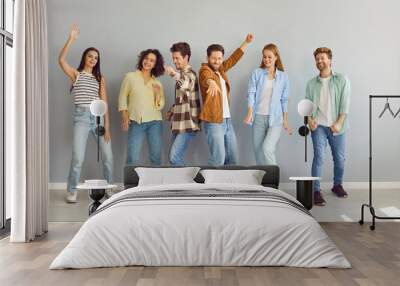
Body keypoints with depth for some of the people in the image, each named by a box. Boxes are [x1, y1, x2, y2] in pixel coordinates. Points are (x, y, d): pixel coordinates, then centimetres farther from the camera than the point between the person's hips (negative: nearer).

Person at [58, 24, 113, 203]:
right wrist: (72, 39, -14)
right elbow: (61, 60, -10)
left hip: (99, 116, 3)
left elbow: (104, 103, 8)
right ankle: (72, 191, 7)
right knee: (78, 158, -10)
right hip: (81, 116, -3)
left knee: (108, 156, 2)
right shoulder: (75, 74, 9)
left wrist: (107, 126, 0)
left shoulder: (100, 78, 15)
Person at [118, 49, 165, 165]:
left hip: (154, 122, 2)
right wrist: (125, 118, -5)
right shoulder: (130, 77, 6)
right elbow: (123, 98, 5)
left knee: (156, 157, 4)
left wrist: (158, 93, -12)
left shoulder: (157, 83, 12)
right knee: (132, 158, -7)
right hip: (136, 122, -2)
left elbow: (160, 106, 6)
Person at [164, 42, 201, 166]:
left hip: (187, 125, -9)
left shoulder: (190, 74, -11)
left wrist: (174, 74, -54)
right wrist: (172, 111, 11)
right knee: (177, 158, 10)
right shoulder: (181, 74, 17)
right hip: (178, 124, 9)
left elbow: (186, 85, -37)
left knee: (174, 157, -16)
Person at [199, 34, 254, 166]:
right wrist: (211, 82, -57)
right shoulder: (205, 70, -10)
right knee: (218, 159, -13)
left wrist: (246, 43, 30)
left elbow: (233, 59, 29)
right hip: (213, 122, -8)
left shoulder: (220, 69, 13)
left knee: (233, 158, 10)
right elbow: (207, 77, -34)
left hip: (227, 121, 8)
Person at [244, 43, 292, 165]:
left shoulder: (283, 76, 6)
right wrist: (250, 113, -16)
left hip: (275, 118, -1)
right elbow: (251, 93, -3)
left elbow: (284, 99, 8)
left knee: (267, 148, -17)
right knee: (258, 150, 4)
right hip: (258, 117, 2)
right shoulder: (256, 73, 4)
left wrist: (286, 120, 7)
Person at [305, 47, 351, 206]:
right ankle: (316, 191, -7)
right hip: (318, 126, 0)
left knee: (339, 158, 8)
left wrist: (339, 123, -13)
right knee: (319, 157, -11)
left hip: (336, 126, 0)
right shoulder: (311, 83, 8)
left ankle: (337, 185, 30)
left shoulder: (342, 80, 2)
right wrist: (309, 119, -9)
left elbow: (345, 104, -4)